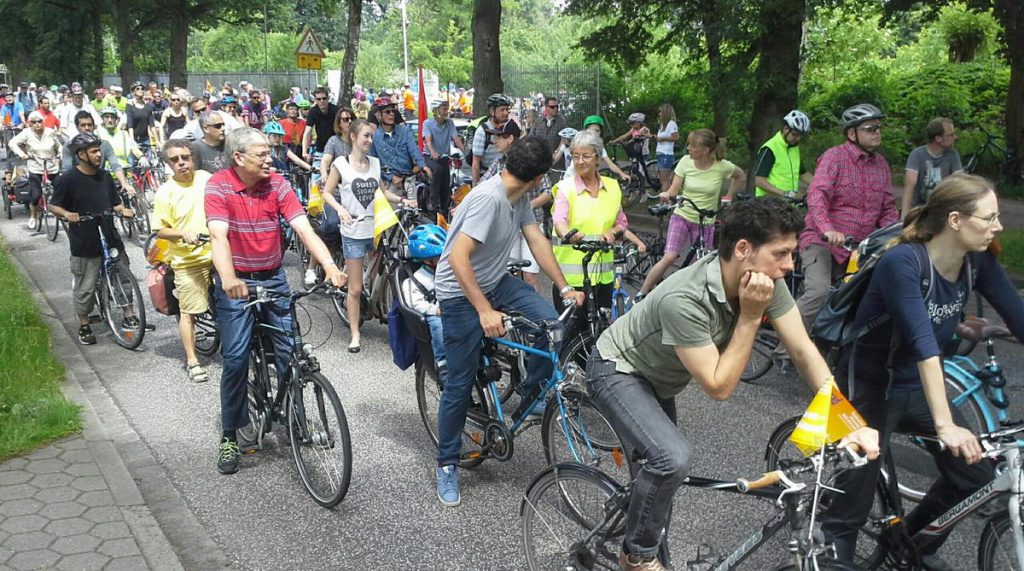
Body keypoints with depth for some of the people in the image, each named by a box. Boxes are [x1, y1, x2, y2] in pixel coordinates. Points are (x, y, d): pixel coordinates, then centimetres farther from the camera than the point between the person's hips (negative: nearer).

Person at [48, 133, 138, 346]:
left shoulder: (104, 176, 7)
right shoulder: (68, 179, -9)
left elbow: (115, 202, 14)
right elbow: (53, 205, -3)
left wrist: (124, 210, -7)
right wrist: (66, 213, -23)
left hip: (110, 238, 5)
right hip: (84, 243, -4)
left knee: (125, 277, 6)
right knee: (85, 287, 5)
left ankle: (128, 314, 23)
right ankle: (84, 326, 20)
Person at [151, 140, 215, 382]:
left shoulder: (206, 178, 1)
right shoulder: (166, 192, -8)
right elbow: (160, 230, -6)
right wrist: (183, 234, -22)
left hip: (216, 254, 3)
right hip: (188, 260, -3)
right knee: (188, 312, 3)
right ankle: (192, 361, 14)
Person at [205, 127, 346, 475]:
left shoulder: (277, 184, -5)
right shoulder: (218, 186, -13)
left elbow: (304, 228, -15)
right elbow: (219, 235, -27)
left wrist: (329, 266, -31)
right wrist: (228, 278, -45)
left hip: (273, 278, 3)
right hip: (235, 282, -3)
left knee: (290, 352, 0)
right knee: (235, 359, -6)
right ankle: (229, 436, 10)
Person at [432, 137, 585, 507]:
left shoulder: (519, 198, 1)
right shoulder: (489, 198, -27)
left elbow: (537, 241, 3)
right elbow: (458, 259, -32)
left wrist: (564, 288, -5)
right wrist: (485, 311, -35)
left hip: (496, 282, 8)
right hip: (460, 293, -7)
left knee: (553, 323, -15)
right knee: (461, 383, -2)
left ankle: (531, 398, 7)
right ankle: (447, 465, 16)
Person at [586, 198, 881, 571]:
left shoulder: (765, 282, -20)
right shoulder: (684, 299, -40)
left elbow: (804, 351, -17)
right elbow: (718, 387, -32)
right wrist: (751, 316, -33)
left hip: (657, 379, 8)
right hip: (618, 372, -8)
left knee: (664, 470, 16)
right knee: (673, 458, -28)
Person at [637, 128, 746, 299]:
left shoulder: (722, 166, -10)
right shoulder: (686, 162, -8)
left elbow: (741, 176, 10)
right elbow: (674, 190, -8)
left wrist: (728, 196, 3)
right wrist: (666, 195, -30)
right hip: (682, 216, 0)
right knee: (669, 258, -16)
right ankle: (641, 295, -7)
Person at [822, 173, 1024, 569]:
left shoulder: (978, 262, -6)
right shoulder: (903, 262, -28)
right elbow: (922, 344, -36)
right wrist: (945, 425, -41)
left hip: (917, 387, 7)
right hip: (871, 388, -7)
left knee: (974, 474, 6)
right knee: (854, 500, -1)